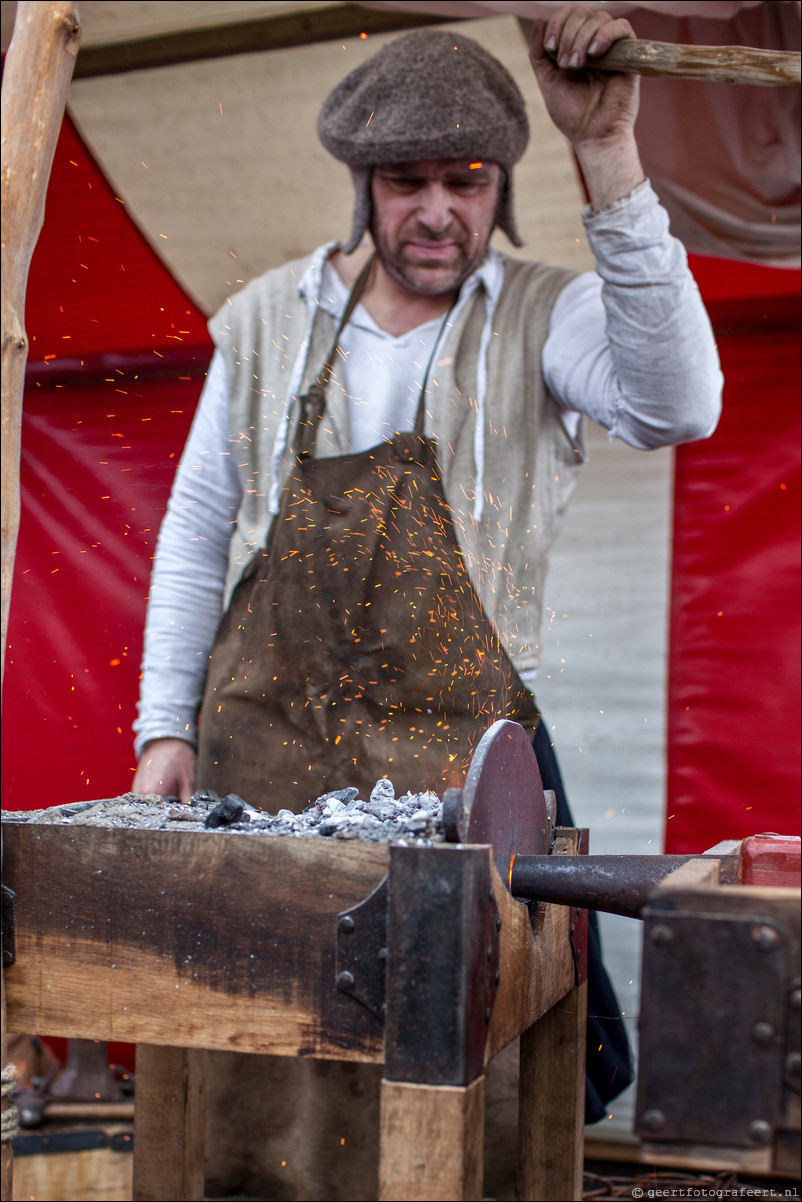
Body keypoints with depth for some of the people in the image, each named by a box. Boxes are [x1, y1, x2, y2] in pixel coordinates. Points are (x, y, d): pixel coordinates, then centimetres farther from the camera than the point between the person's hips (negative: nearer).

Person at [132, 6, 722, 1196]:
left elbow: (676, 404, -23)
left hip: (460, 741, -2)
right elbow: (197, 529, 11)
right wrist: (164, 726, 6)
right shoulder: (269, 319, 7)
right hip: (264, 734, 3)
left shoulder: (545, 316, -1)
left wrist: (609, 156, -25)